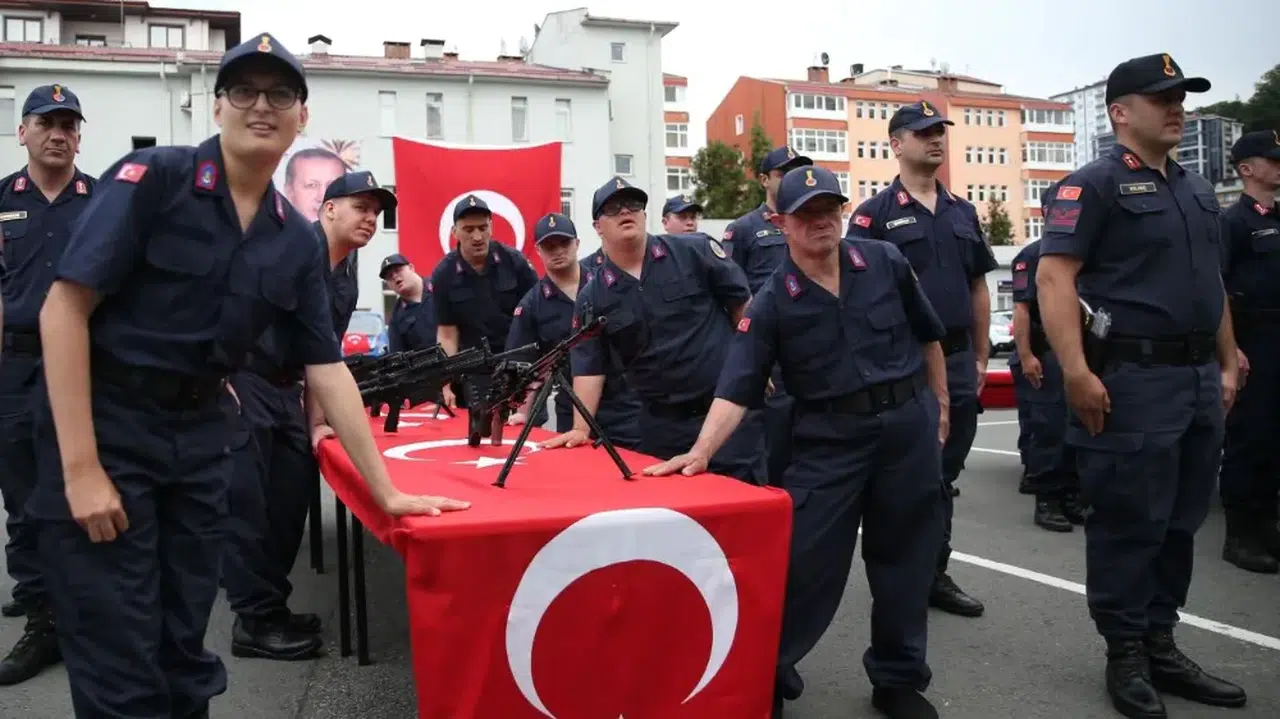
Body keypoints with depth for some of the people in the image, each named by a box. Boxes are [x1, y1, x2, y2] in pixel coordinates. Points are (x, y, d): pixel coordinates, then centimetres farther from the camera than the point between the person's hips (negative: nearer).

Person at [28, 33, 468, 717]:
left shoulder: (296, 241, 5)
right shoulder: (151, 177, -11)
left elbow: (327, 370, 7)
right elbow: (64, 308, -15)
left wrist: (387, 492, 4)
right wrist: (80, 467, -19)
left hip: (201, 435, 5)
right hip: (105, 424, -5)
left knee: (183, 647, 14)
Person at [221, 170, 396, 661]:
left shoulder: (346, 284, 13)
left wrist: (314, 423, 13)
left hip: (284, 391, 9)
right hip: (238, 380, -9)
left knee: (292, 497, 9)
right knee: (247, 503, -6)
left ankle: (269, 606, 22)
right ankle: (255, 621, 3)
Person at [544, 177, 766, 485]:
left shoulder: (695, 251, -3)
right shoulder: (592, 299, 2)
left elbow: (743, 306, 2)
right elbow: (589, 367, 2)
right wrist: (581, 428, -5)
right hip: (662, 424, 3)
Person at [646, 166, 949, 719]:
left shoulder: (886, 263, -2)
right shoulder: (771, 303, -9)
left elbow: (927, 335, 11)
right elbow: (737, 387, -16)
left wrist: (940, 405, 14)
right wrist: (702, 451, -28)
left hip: (909, 424, 3)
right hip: (830, 437, -2)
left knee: (903, 558, 11)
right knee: (804, 557, -3)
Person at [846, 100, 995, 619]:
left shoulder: (963, 212, 13)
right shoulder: (875, 213, -5)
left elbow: (978, 288, 16)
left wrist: (981, 356, 13)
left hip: (957, 360, 6)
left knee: (945, 474, 12)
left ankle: (935, 573, 23)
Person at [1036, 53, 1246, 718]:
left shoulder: (1197, 190, 18)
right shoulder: (1093, 184, -7)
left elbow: (1213, 285, 24)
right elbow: (1054, 276, -17)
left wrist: (1227, 364, 18)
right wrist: (1077, 372, -25)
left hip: (1199, 377, 8)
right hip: (1133, 379, -8)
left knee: (1180, 523, 14)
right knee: (1129, 524, 0)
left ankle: (1161, 646, 26)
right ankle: (1127, 656, 14)